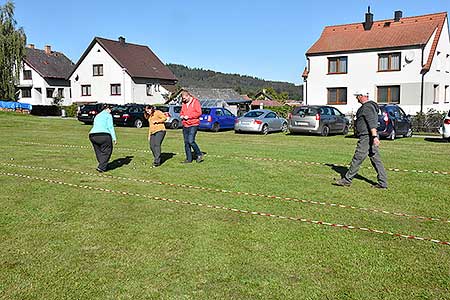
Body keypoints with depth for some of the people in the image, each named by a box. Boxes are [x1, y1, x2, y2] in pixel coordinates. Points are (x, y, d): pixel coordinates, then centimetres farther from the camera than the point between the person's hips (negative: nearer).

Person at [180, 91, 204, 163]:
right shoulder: (184, 103, 15)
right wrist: (181, 115, 2)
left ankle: (199, 154, 3)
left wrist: (189, 116, -16)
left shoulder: (195, 102, -6)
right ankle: (189, 159, 14)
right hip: (185, 125, 7)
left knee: (191, 141, -17)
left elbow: (199, 113, -13)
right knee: (186, 142, 7)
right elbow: (181, 112, 26)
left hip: (193, 125, -7)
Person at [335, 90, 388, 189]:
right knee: (376, 160, 8)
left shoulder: (367, 107, -13)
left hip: (366, 137, -11)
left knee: (357, 159, -3)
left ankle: (347, 180, 4)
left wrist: (374, 136, -33)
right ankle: (383, 183, 10)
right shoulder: (368, 106, 20)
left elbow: (372, 123, -25)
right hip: (368, 137, 11)